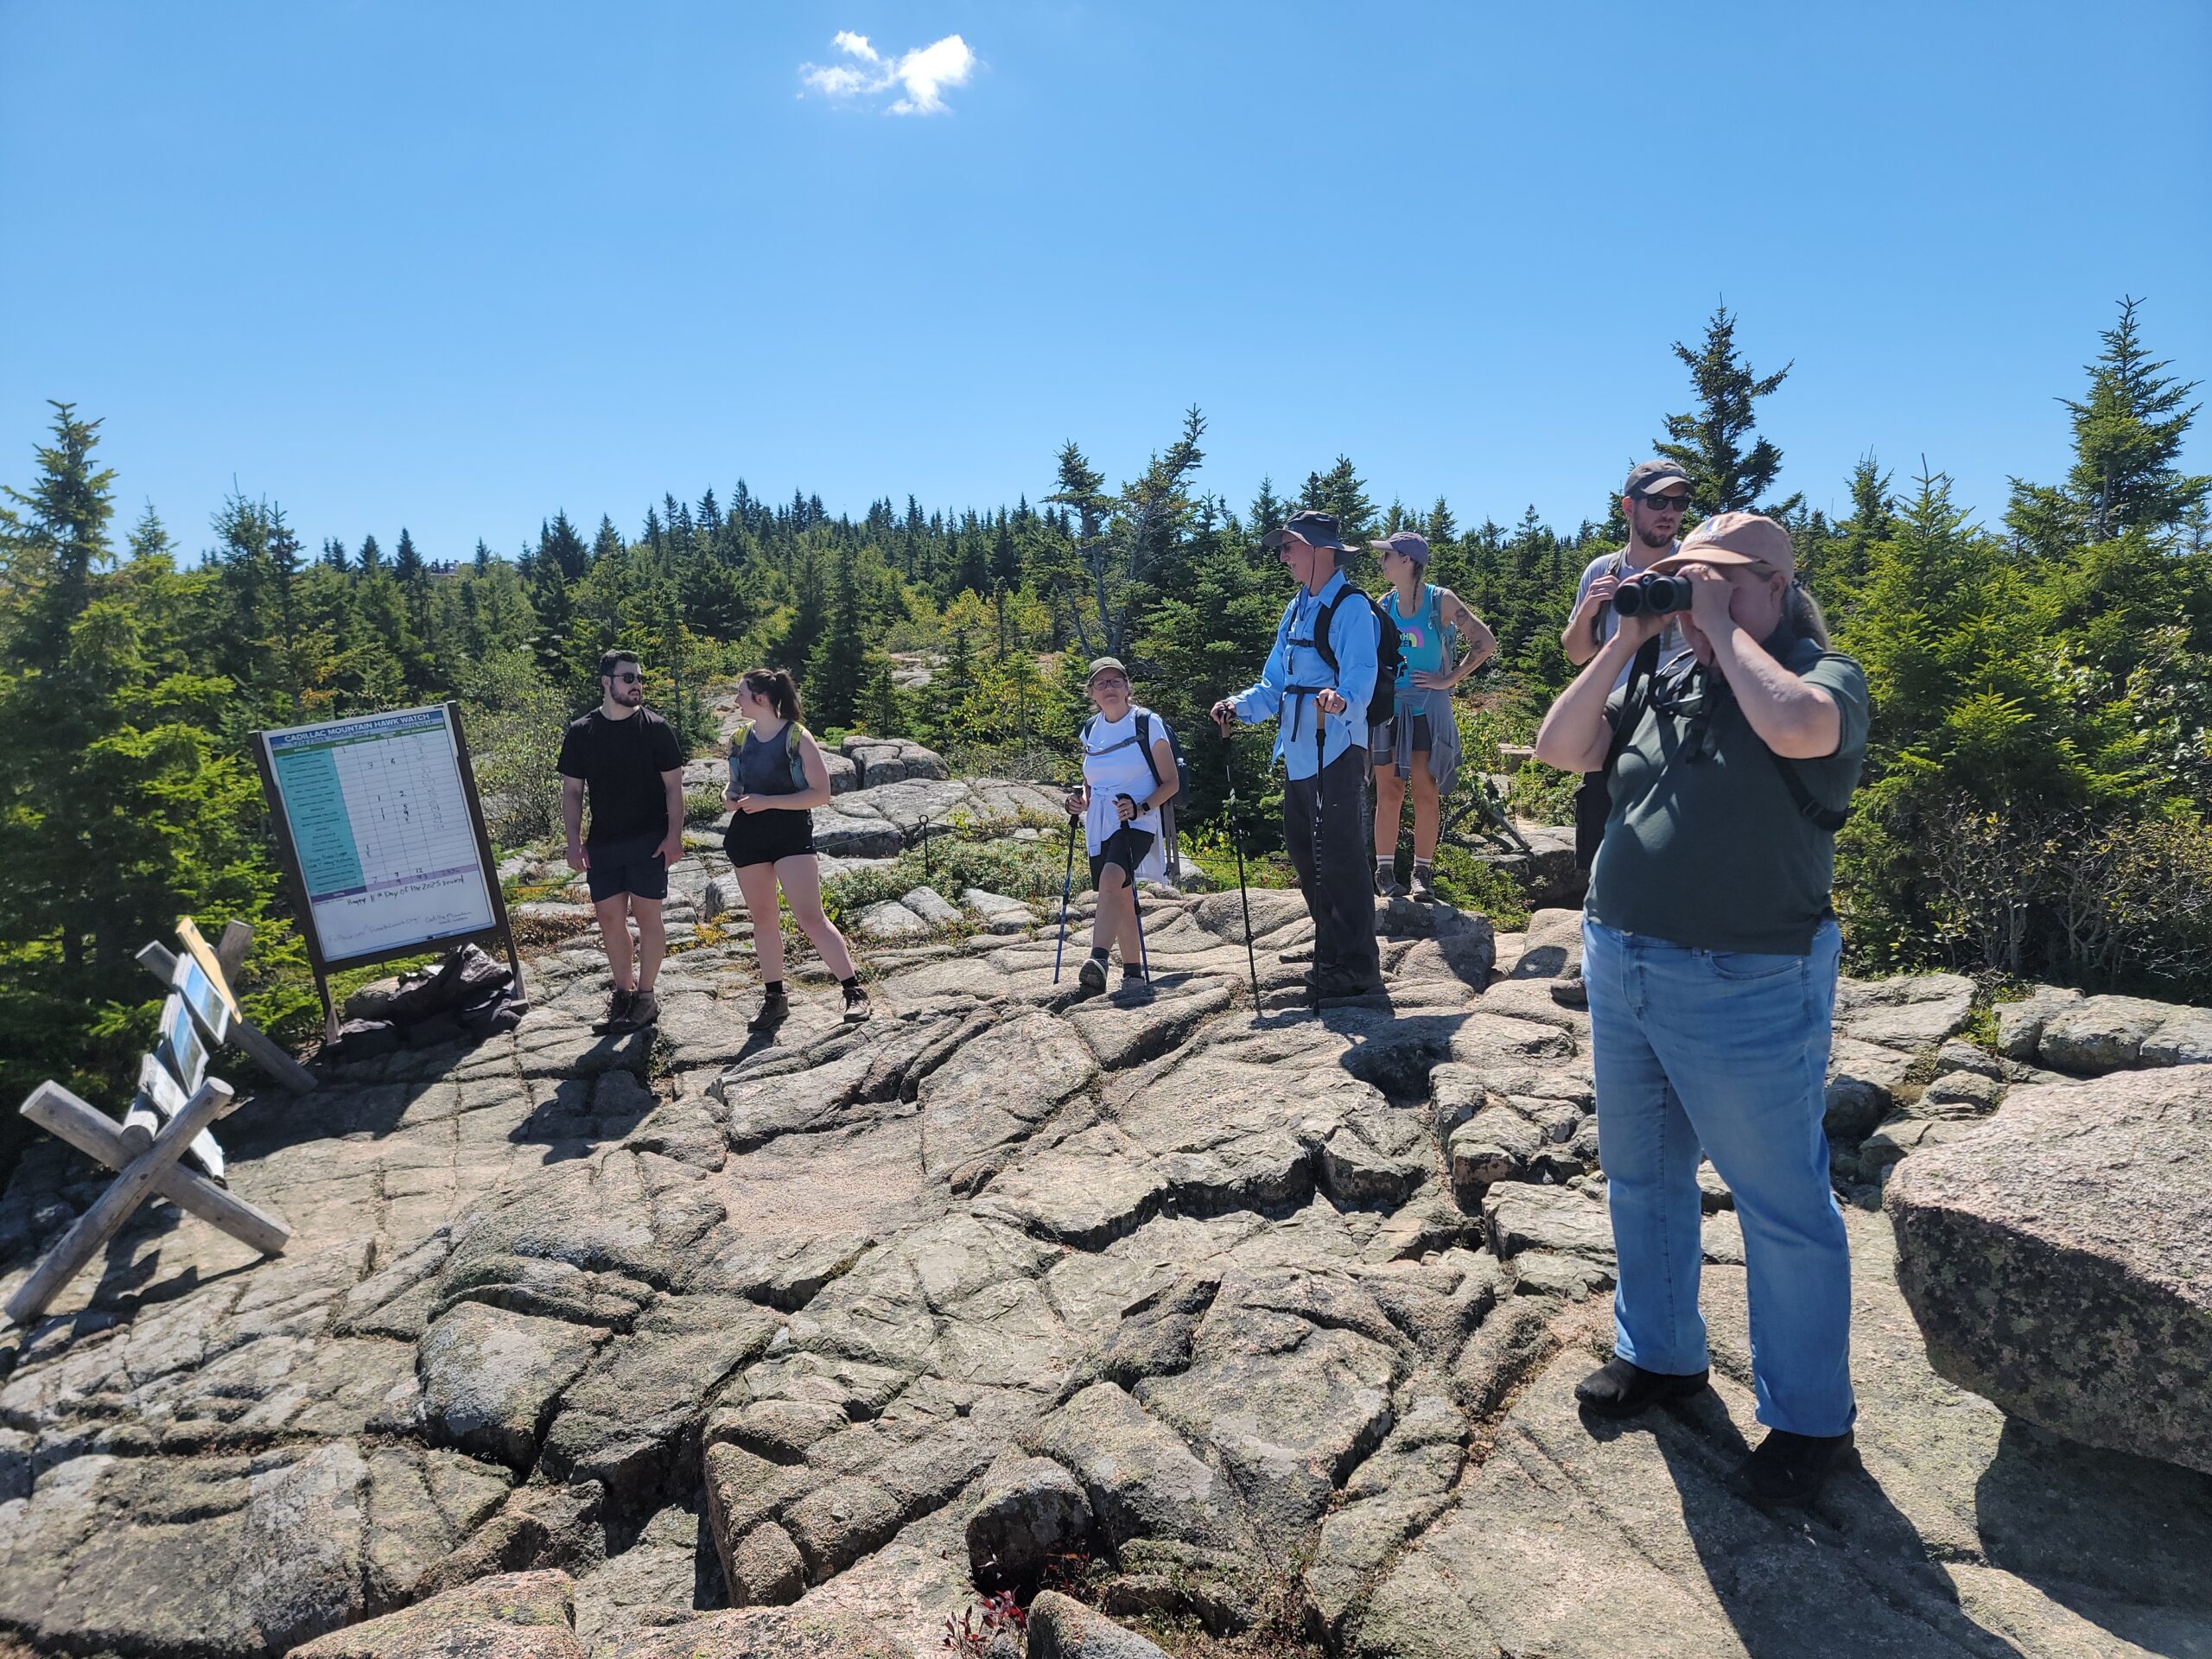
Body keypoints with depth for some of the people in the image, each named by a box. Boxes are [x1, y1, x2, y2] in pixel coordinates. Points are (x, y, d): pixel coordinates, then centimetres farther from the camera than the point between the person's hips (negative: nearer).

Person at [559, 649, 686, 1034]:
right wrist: (574, 841, -1)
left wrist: (674, 836, -10)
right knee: (610, 916, 7)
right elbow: (571, 791, 8)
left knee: (646, 914, 0)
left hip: (649, 840, -3)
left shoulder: (656, 728, -2)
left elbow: (673, 786, -2)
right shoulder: (580, 733, 4)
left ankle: (645, 997, 10)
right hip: (602, 842, 3)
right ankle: (624, 993, 21)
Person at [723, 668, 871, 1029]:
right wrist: (729, 796, -3)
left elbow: (821, 794, -12)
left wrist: (767, 802, -20)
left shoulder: (798, 738, -9)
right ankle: (774, 998, 22)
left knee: (810, 918, -12)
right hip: (748, 834, 6)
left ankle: (854, 990, -3)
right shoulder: (740, 739, 8)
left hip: (791, 834, -6)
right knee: (762, 918, 11)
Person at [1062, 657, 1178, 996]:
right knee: (1122, 901, 9)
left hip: (1137, 823, -6)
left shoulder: (1148, 723, -3)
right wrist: (1081, 802, 1)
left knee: (1112, 878, -31)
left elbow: (1170, 783, -2)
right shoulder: (1090, 731, 11)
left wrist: (1140, 808, -19)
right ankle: (1134, 973, 22)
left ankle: (1098, 960, -42)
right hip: (1099, 827, 6)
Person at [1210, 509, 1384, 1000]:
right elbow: (1275, 683, 18)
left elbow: (1360, 675, -24)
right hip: (1298, 752, 9)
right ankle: (1328, 956, 30)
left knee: (1339, 857, -6)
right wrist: (1240, 706, 1)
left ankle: (1356, 968, 4)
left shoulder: (1350, 606, -10)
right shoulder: (1296, 609, 17)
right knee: (1305, 855, 16)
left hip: (1337, 750, -9)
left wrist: (1340, 699, -45)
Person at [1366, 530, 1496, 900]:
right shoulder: (1385, 604, 8)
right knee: (1388, 793, 4)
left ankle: (1423, 874, 9)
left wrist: (1450, 679, -9)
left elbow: (1486, 642, -7)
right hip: (1387, 709, 3)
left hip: (1427, 709, -3)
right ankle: (1384, 871, 11)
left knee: (1426, 794, 1)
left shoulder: (1441, 601, -5)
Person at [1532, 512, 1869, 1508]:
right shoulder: (1660, 679, 8)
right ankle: (1658, 1353, 41)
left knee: (1783, 1208, 7)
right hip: (1620, 968, 7)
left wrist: (1724, 629, -18)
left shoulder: (1825, 677, -8)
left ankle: (1809, 1416, 26)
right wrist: (1623, 643, -5)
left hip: (1746, 993, -7)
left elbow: (1797, 728, -32)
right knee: (1642, 1179, 20)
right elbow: (1558, 749, 0)